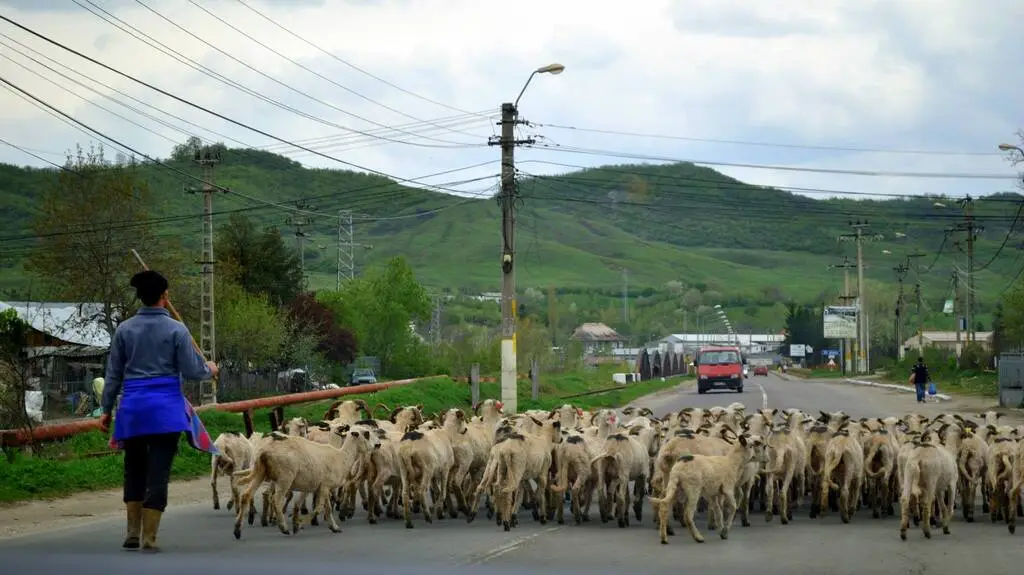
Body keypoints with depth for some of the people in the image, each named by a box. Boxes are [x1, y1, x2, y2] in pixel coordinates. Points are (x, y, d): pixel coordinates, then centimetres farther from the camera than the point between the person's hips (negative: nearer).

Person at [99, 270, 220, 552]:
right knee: (158, 473, 0)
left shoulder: (124, 329, 2)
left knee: (134, 470, 16)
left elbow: (113, 374, 6)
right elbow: (191, 371, -4)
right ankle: (149, 539, -1)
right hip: (166, 409, -3)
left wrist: (107, 409, 14)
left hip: (133, 407, 3)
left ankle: (133, 533, 18)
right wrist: (209, 370, 17)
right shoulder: (176, 330, -6)